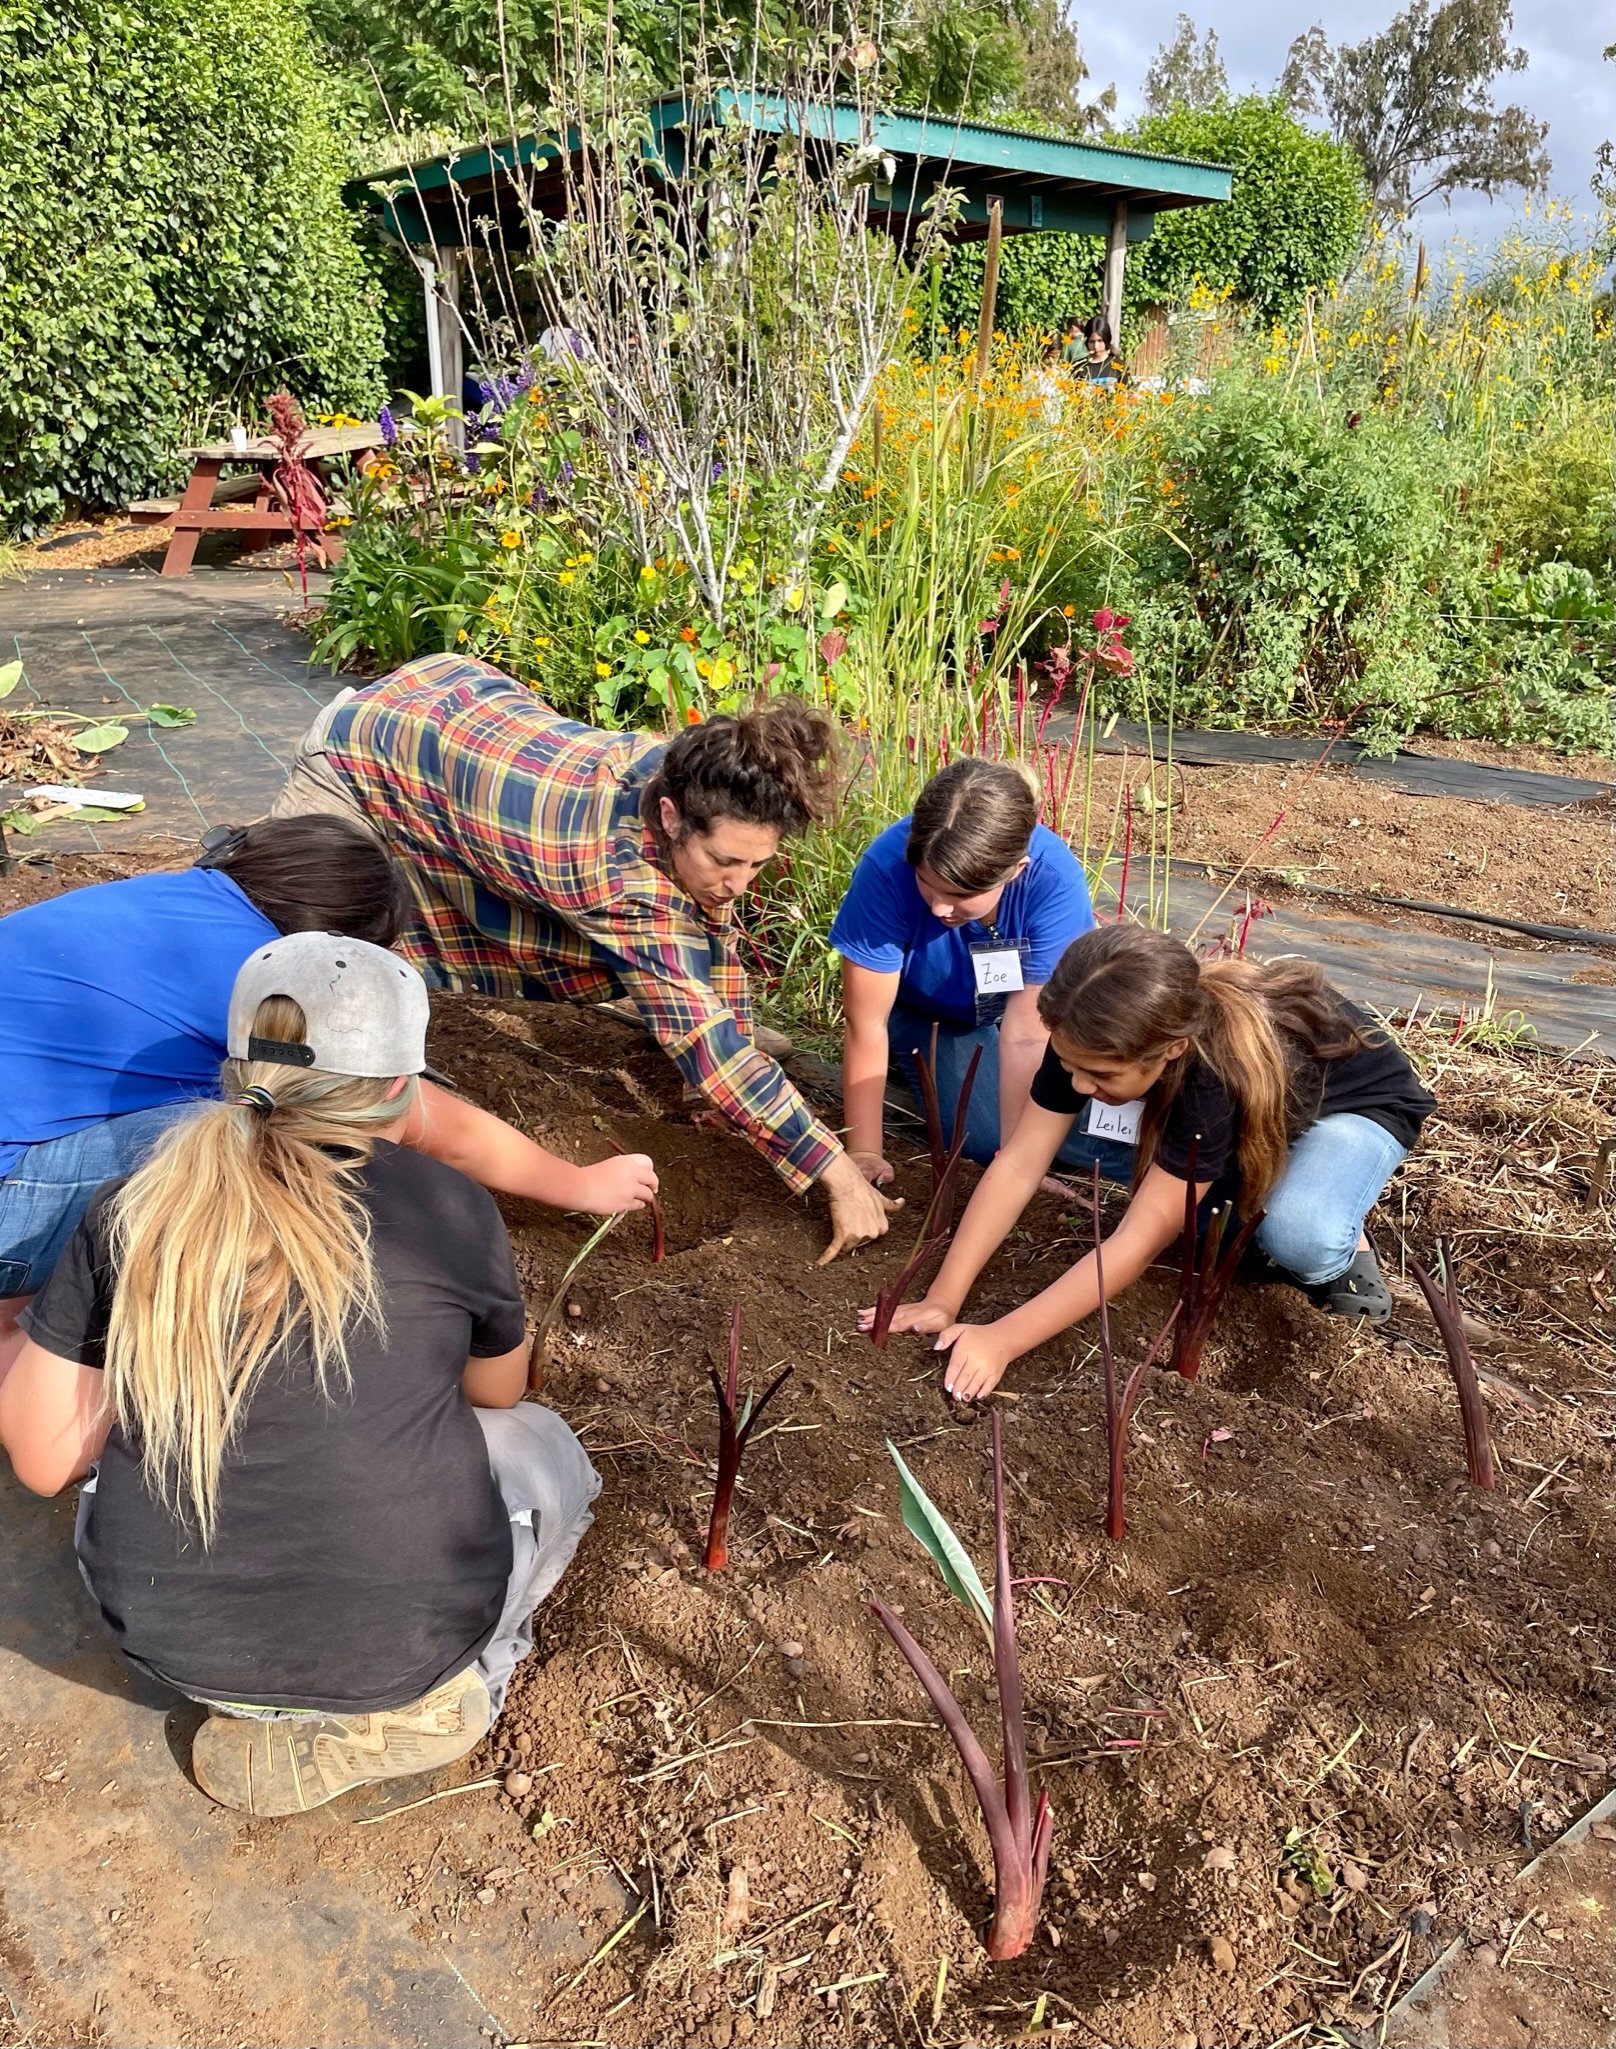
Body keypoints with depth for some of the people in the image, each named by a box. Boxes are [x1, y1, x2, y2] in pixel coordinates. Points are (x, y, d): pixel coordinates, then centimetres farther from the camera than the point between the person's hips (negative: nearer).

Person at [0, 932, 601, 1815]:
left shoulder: (133, 1212, -6)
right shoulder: (453, 1209, -11)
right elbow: (498, 1394, 8)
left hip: (166, 1638, 3)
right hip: (401, 1637, -2)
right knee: (541, 1447, 25)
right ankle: (412, 1703, 9)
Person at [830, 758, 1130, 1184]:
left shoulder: (1055, 879, -34)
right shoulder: (888, 866, -35)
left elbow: (1025, 1033, -30)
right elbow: (866, 1025, -26)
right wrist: (864, 1153, -21)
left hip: (1025, 1003, 1)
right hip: (929, 1016, 0)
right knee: (986, 1136, -21)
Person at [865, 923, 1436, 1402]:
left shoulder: (1221, 1071, -45)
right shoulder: (1090, 1040, -29)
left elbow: (1139, 1241, -44)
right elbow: (1018, 1165, -27)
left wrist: (1002, 1339, -46)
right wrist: (942, 1301, -32)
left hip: (1358, 1103, -6)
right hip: (1253, 1116, 6)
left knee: (1300, 1241, -36)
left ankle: (1341, 1242, -2)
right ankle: (1246, 1198, 5)